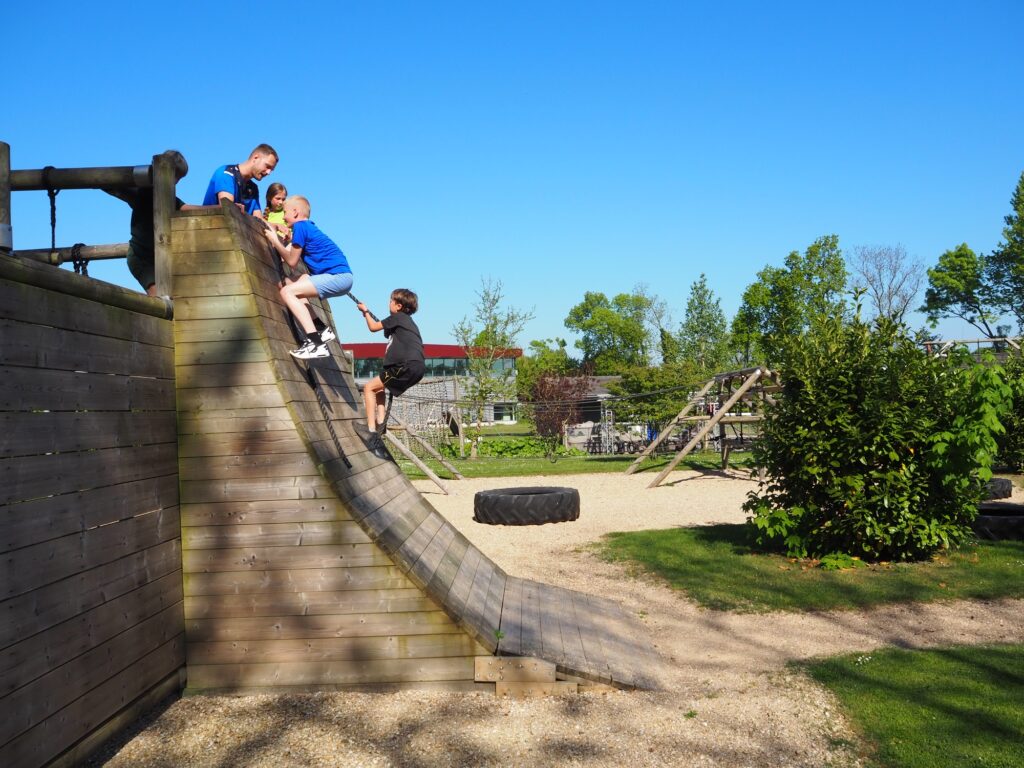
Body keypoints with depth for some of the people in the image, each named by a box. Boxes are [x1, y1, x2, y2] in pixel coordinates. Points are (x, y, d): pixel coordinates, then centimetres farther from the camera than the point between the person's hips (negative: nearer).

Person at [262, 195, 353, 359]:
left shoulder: (300, 226, -5)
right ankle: (322, 329, 14)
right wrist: (274, 236, 21)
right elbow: (291, 255, 18)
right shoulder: (308, 227, 22)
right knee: (291, 286, 20)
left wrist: (275, 240, 7)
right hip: (342, 277, 10)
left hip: (337, 275, -10)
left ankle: (316, 343, -22)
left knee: (287, 292, -14)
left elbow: (292, 262, -3)